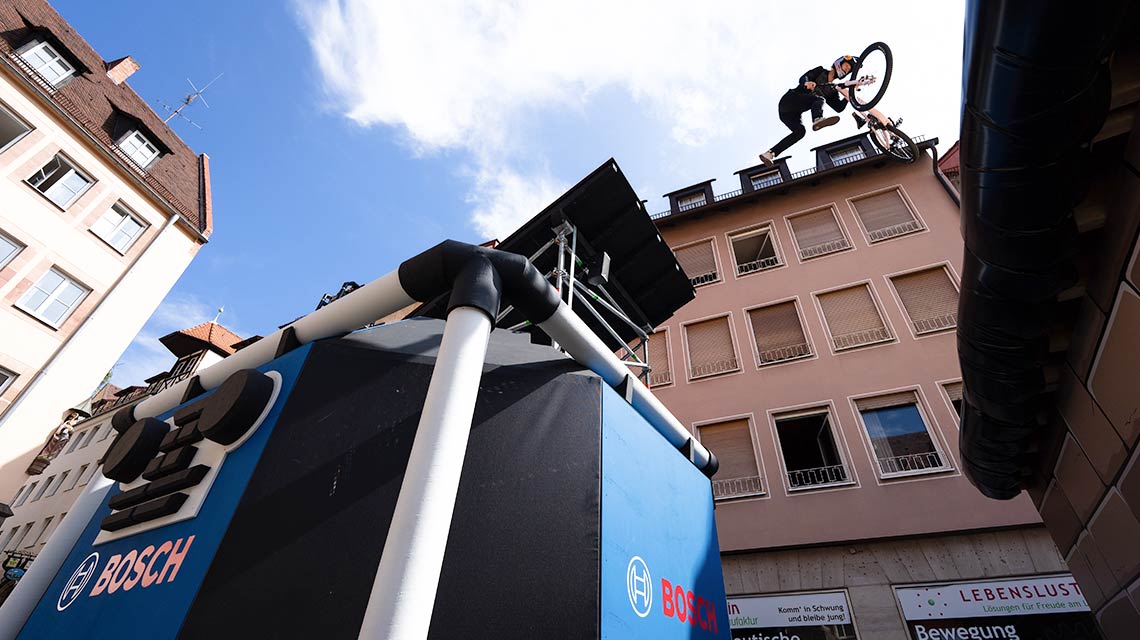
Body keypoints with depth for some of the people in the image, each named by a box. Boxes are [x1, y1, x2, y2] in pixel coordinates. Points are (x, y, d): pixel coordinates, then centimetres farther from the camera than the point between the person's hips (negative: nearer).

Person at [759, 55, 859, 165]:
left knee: (800, 131, -18)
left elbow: (839, 108, 9)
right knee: (818, 99, -23)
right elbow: (803, 78, -11)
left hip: (794, 113, 6)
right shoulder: (820, 71, 7)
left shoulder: (832, 91, 20)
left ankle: (769, 154, -21)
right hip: (789, 100, -6)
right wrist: (807, 83, -33)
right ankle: (817, 120, -56)